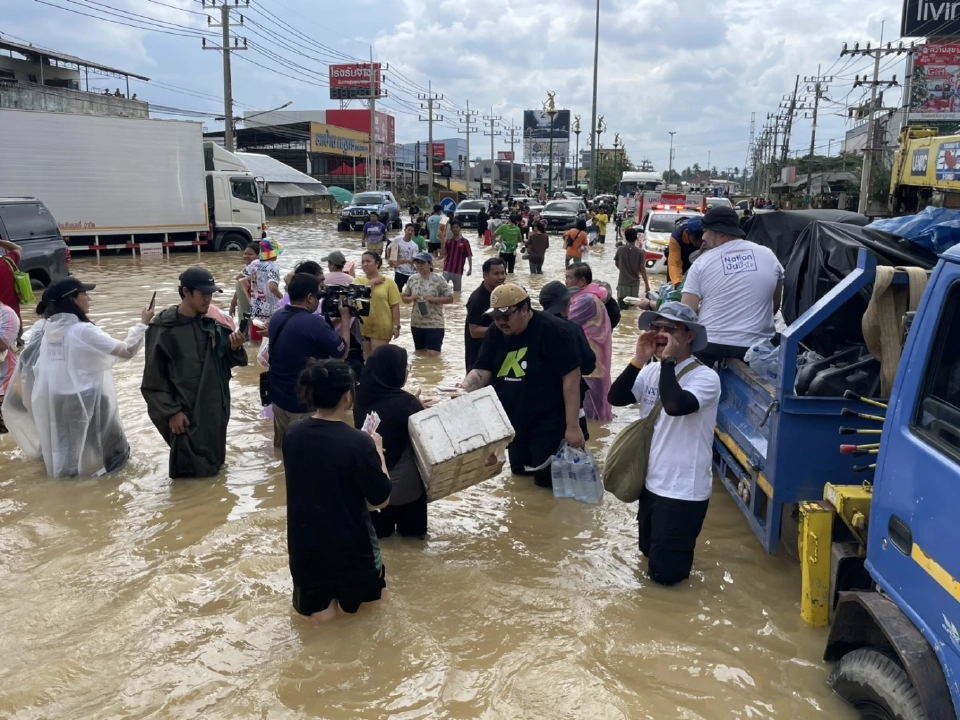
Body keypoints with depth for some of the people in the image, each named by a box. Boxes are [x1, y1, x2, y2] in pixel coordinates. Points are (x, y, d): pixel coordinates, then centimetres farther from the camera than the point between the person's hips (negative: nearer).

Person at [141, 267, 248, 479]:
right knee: (190, 470, 3)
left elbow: (227, 361, 9)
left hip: (216, 408, 5)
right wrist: (171, 412, -13)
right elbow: (154, 379, -11)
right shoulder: (164, 329, -14)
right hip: (186, 414, -5)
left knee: (215, 461, 20)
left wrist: (235, 349, -12)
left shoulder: (214, 322, 0)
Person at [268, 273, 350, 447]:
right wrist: (345, 318, -3)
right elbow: (342, 353, -12)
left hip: (278, 398, 8)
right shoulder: (314, 323, -25)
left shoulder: (278, 316, -1)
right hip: (305, 404, -8)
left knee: (282, 448, 20)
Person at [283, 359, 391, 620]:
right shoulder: (358, 442, -23)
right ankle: (349, 591, 13)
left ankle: (316, 598, 14)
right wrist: (376, 451, -2)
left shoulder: (292, 434, -7)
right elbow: (382, 499, -12)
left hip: (304, 546, 3)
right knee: (363, 589, 29)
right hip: (348, 546, -3)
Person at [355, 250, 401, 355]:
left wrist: (396, 326, -10)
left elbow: (395, 306, -5)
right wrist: (372, 282, -9)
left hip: (381, 328, -4)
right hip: (362, 327, 4)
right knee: (368, 358, 14)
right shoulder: (359, 281, 7)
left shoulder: (388, 282, -4)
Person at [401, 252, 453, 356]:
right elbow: (404, 297, 13)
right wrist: (411, 298, -9)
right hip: (416, 324, 5)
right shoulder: (412, 279, 4)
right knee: (420, 354, 15)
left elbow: (450, 298, -7)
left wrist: (434, 299, -19)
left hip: (434, 324, -5)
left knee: (433, 355, -7)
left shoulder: (438, 280, -9)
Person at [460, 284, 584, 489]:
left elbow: (571, 377, -21)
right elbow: (482, 371, -3)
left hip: (548, 423, -7)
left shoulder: (552, 331, -21)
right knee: (519, 471, 21)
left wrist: (572, 426, -22)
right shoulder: (496, 333, -1)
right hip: (513, 422, 7)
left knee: (546, 479, 1)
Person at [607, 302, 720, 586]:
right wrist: (639, 360, -16)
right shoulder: (651, 371, 2)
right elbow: (616, 398, -7)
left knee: (664, 572, 2)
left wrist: (668, 360, -27)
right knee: (648, 550, 22)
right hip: (651, 481, 7)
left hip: (684, 490, -7)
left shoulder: (705, 378, -18)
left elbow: (675, 406, -36)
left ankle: (681, 543, 27)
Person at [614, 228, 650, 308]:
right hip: (634, 283, -1)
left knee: (621, 303, 8)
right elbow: (642, 269, -10)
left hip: (622, 282, 1)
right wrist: (647, 284, -3)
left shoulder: (620, 249, -6)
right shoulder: (640, 252, -10)